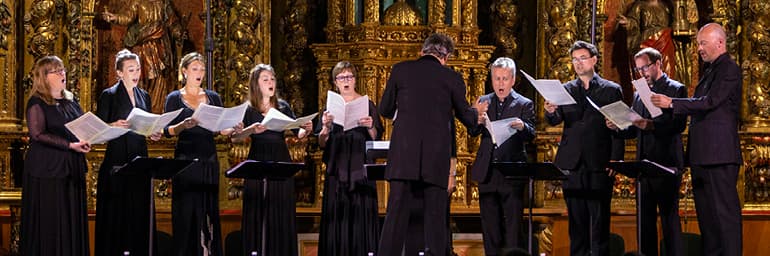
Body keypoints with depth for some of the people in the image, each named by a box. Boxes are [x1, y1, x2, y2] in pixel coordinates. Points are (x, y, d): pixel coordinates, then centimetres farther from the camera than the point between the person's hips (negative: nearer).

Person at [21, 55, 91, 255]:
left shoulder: (70, 101, 15)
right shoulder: (37, 103, -7)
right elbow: (38, 134, -17)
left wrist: (85, 141, 2)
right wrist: (70, 145, -21)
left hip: (72, 167, 7)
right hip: (48, 169, -7)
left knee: (72, 220, 6)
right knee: (50, 222, -4)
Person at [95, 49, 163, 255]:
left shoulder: (144, 96, 15)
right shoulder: (109, 95, -1)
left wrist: (153, 134, 0)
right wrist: (114, 126, -22)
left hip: (139, 159, 5)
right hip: (117, 159, -5)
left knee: (140, 211, 4)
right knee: (116, 211, -5)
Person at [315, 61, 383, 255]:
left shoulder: (366, 105, 6)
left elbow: (377, 138, 2)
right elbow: (322, 143, 5)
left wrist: (371, 127, -18)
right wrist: (326, 128, -14)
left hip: (360, 168, -1)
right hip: (337, 169, 2)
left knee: (361, 215, -5)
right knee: (337, 216, -2)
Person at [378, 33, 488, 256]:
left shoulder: (400, 70, 5)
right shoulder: (451, 78, 3)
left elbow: (385, 110, 12)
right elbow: (467, 119, 12)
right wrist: (476, 111, 34)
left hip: (403, 154, 1)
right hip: (436, 158, -1)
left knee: (396, 212, 1)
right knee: (435, 214, 5)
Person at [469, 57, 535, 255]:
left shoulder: (524, 104, 2)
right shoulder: (483, 102, 12)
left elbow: (531, 135, -9)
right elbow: (472, 132, 1)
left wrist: (522, 127, -32)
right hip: (488, 173, 3)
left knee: (512, 226, -4)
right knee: (490, 226, 8)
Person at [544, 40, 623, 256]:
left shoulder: (611, 90, 7)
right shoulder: (565, 90, 14)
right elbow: (557, 120, 4)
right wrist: (551, 112, -20)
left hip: (599, 163, -2)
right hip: (573, 163, 3)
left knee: (599, 219, -5)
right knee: (576, 219, 5)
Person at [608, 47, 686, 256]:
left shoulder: (676, 89, -2)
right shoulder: (639, 94, 19)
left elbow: (679, 125, -13)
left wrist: (651, 125, -25)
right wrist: (617, 127, -1)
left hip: (666, 162, -7)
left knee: (669, 215, -7)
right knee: (645, 217, 7)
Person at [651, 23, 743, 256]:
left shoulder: (729, 70, -9)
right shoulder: (710, 70, 21)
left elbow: (709, 102, -18)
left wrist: (672, 103, -18)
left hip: (719, 154, -10)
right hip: (701, 154, 10)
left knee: (725, 209, -10)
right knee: (705, 211, 11)